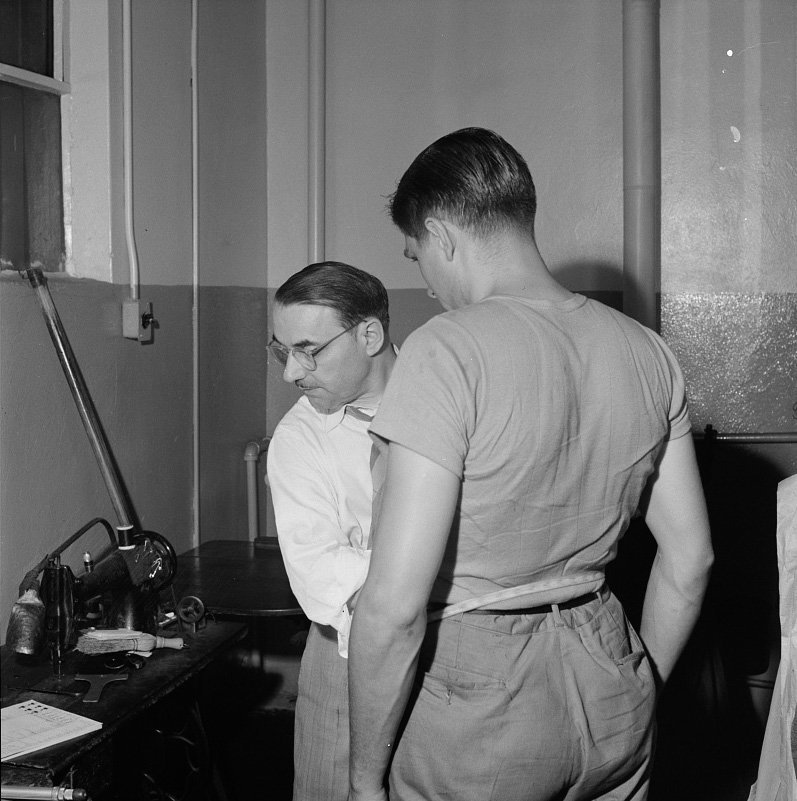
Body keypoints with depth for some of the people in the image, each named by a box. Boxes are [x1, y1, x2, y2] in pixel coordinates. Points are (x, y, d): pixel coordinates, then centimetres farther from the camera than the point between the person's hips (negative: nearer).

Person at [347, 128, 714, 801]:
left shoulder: (447, 350, -17)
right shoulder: (647, 351, 2)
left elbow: (395, 601, -21)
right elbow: (690, 559, 8)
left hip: (477, 696, -6)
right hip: (610, 675, 6)